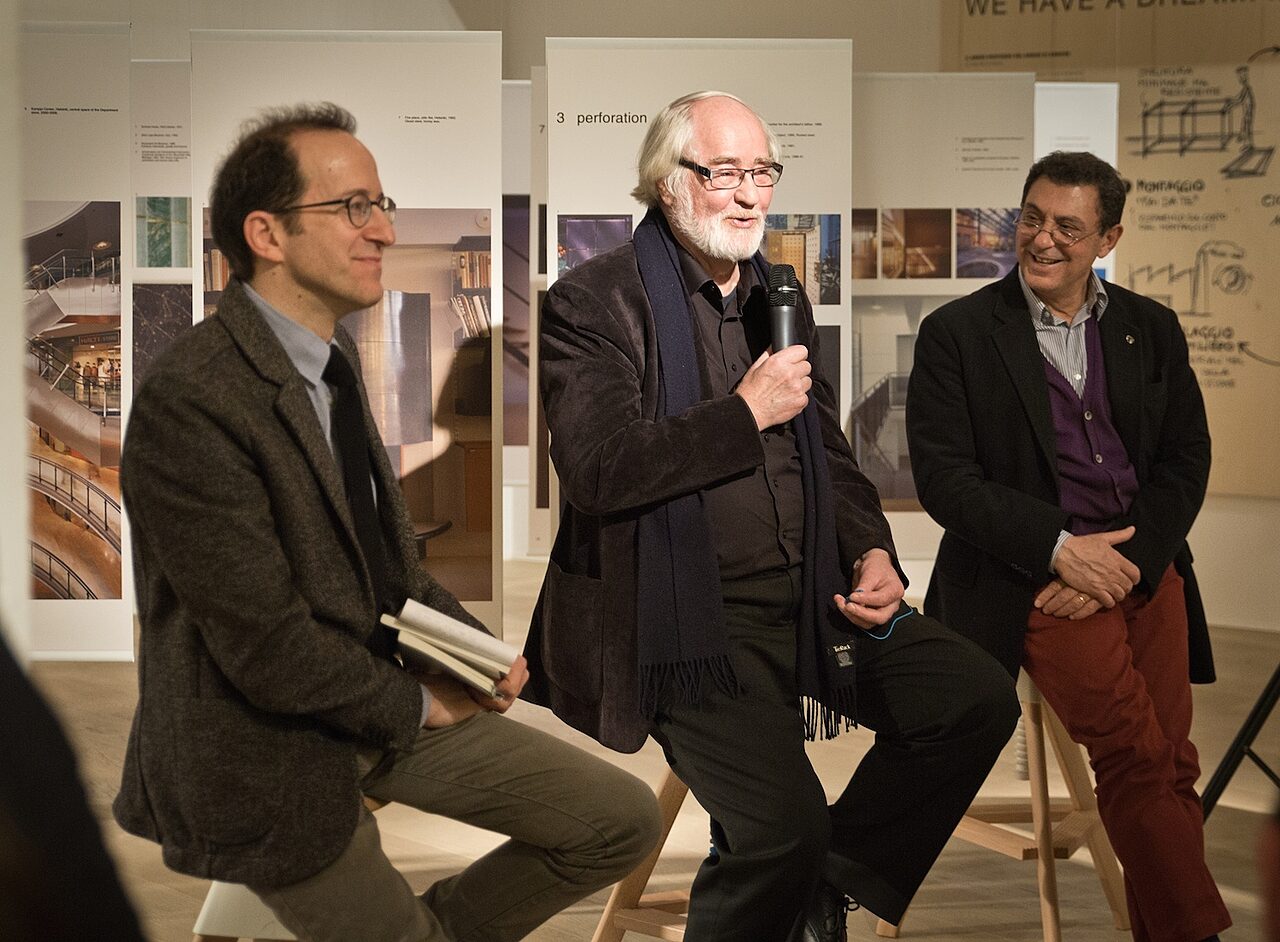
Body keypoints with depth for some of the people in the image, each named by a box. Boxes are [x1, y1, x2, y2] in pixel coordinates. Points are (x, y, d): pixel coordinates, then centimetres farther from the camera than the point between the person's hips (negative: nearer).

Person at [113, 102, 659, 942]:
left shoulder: (333, 352, 4)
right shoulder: (188, 403, -25)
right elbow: (269, 650, -25)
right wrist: (418, 706, -10)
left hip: (382, 694, 8)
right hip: (272, 752, -8)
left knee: (623, 819, 6)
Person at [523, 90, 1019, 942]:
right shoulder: (592, 303, -4)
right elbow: (598, 472, -16)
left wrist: (873, 553, 6)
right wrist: (745, 412, -14)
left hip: (807, 594, 7)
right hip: (691, 616, -7)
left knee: (981, 695, -9)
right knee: (783, 824, -25)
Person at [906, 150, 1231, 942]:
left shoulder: (1152, 328, 11)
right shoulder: (956, 333, -1)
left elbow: (1188, 458, 8)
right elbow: (942, 476, -7)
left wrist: (1129, 562, -8)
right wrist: (1063, 550, -14)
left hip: (1146, 568, 4)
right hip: (1036, 577, -4)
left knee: (1172, 763, 0)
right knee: (1138, 757, -16)